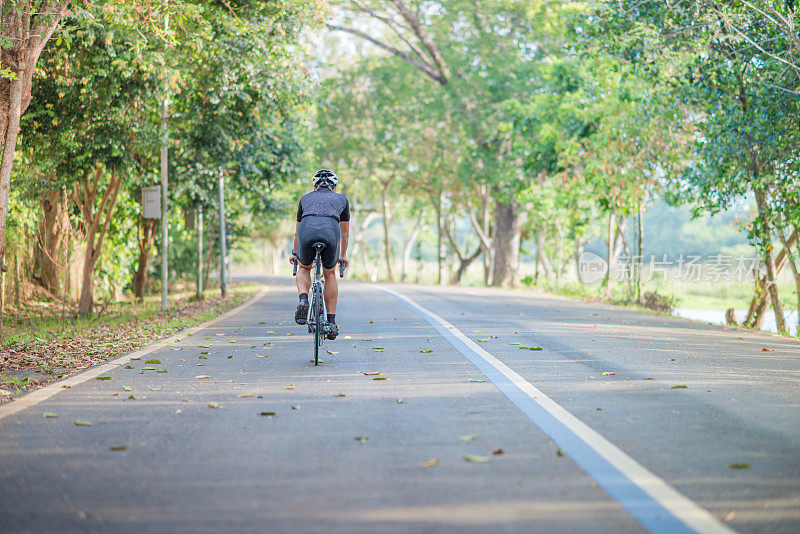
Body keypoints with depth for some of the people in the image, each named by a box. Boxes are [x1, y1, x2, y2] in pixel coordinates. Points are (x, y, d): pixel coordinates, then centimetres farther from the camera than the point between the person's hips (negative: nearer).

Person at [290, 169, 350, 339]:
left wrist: (295, 253, 61)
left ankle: (303, 300, 1)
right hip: (330, 233, 0)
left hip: (307, 232, 0)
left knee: (304, 268, 30)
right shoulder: (341, 199, 34)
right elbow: (345, 234, 43)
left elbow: (297, 231, 46)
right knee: (330, 274, 25)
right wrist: (343, 256, 58)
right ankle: (331, 323, 20)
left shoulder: (306, 198, 35)